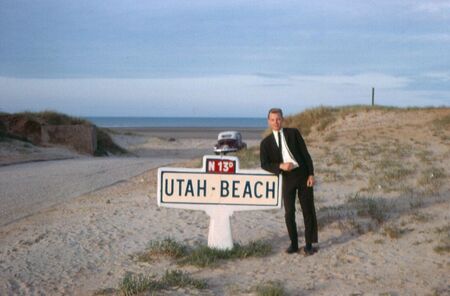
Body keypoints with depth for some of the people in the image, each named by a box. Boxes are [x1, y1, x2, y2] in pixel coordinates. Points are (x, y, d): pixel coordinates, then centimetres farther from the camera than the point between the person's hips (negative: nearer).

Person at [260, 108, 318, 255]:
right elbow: (264, 164, 0)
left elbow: (305, 153, 0)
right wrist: (280, 166, -18)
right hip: (287, 178, 1)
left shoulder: (293, 133, 3)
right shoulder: (266, 142, 4)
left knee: (308, 211, 4)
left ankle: (308, 245, 15)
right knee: (289, 213, 0)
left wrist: (311, 174, -7)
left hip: (303, 174, 0)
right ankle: (293, 244, 15)